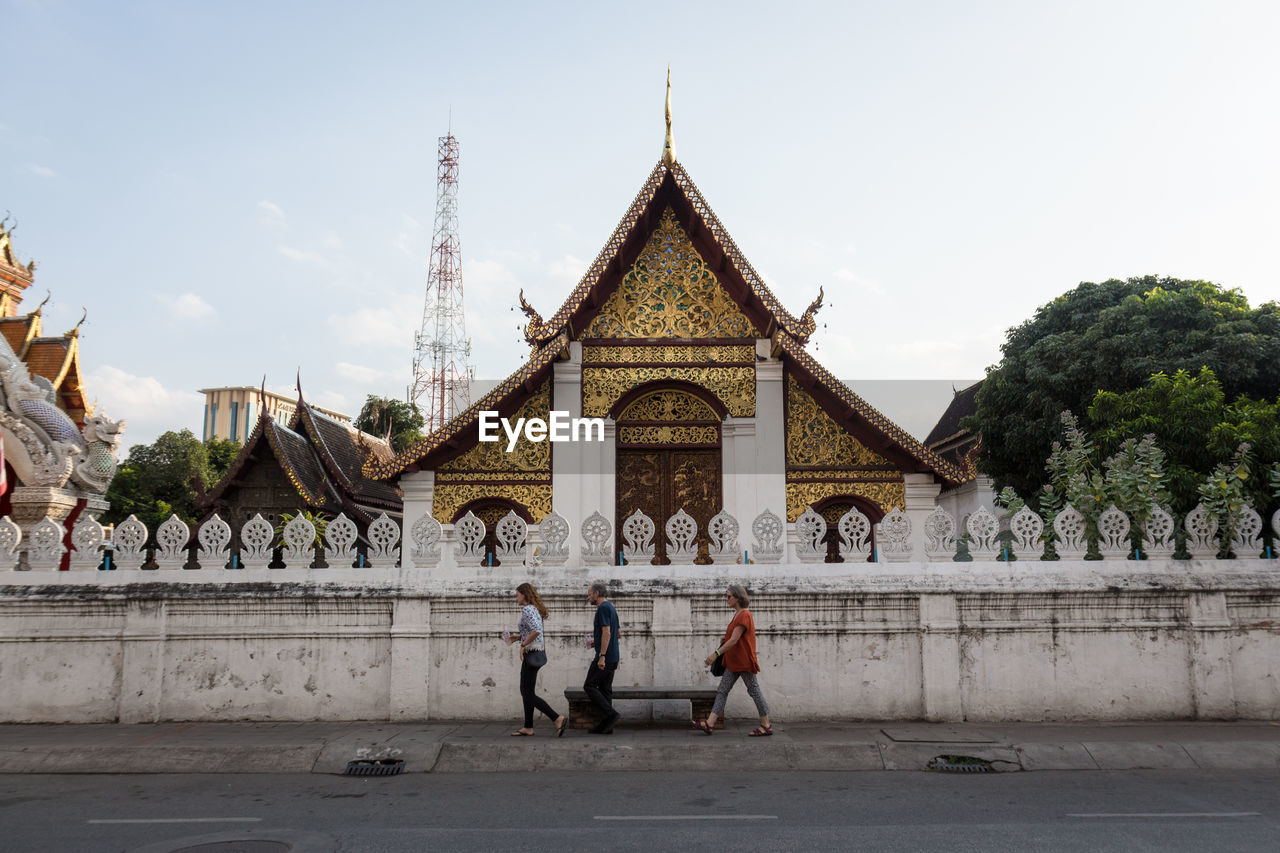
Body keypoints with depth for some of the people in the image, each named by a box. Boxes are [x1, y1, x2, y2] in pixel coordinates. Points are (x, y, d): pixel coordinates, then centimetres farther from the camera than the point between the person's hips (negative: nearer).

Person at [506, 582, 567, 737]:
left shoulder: (527, 610, -15)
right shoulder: (535, 609, 15)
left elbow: (536, 631, -29)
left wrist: (523, 645, -20)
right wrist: (517, 637, 13)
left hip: (532, 654, -10)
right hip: (535, 654, 10)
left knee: (528, 694, -5)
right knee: (525, 692, 15)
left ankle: (558, 718, -9)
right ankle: (528, 727, 19)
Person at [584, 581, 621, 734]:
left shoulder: (603, 608, -13)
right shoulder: (611, 607, 17)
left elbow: (606, 632, -22)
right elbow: (617, 633, 23)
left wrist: (602, 655, -24)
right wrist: (596, 642, 19)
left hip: (605, 657, -10)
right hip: (613, 657, 10)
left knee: (589, 685, -3)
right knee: (605, 688, 11)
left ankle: (611, 714, -10)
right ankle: (606, 724, 11)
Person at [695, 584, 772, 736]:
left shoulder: (744, 615, -17)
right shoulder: (737, 614, 13)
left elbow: (734, 640, -23)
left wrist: (716, 653, -24)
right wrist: (725, 640, 6)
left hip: (744, 661, -10)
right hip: (733, 661, 10)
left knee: (754, 691, 0)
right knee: (722, 691, 4)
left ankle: (766, 726, 10)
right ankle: (709, 724, 2)